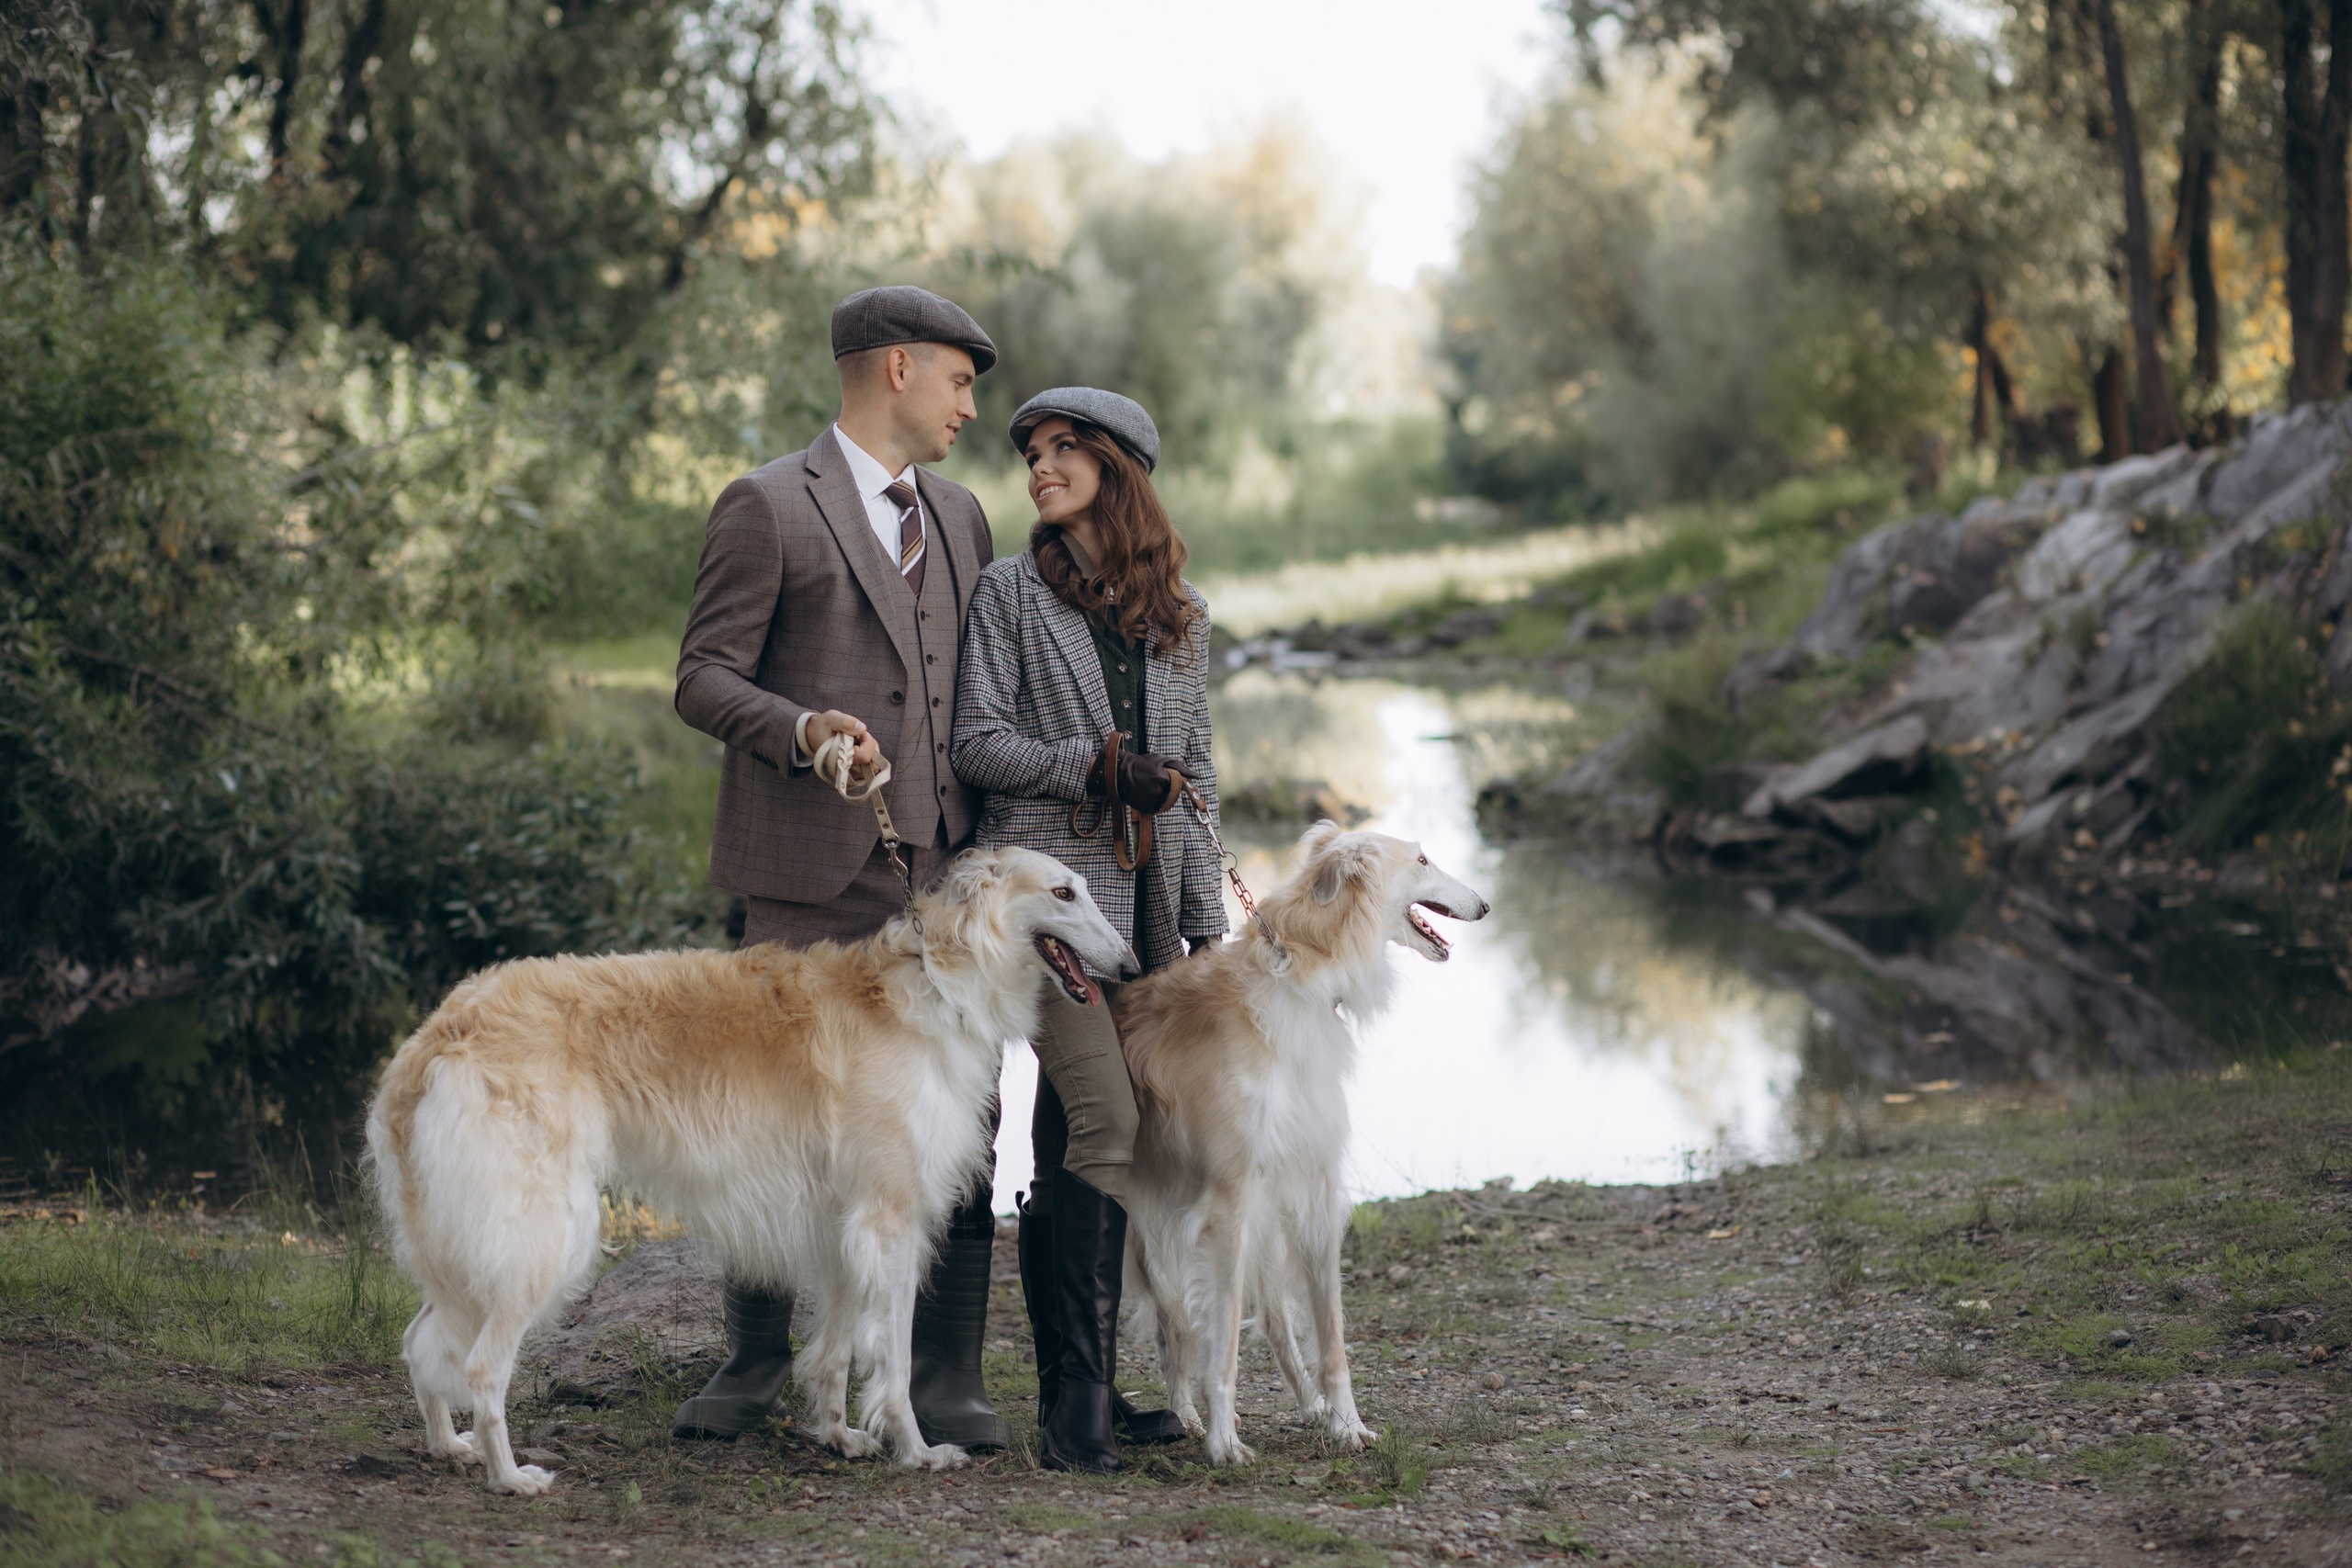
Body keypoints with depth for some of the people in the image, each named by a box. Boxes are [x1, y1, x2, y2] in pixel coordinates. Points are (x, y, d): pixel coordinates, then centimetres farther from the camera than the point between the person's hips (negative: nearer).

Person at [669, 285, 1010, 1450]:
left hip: (944, 870, 5)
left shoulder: (958, 516, 20)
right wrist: (800, 727, -22)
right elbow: (703, 677, -4)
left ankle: (946, 1379, 8)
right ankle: (756, 1362, 17)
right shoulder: (767, 508, -1)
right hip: (813, 871, -5)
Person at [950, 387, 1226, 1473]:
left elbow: (1195, 770, 17)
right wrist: (1096, 763, -14)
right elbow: (976, 743, -2)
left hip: (1145, 898, 4)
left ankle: (1077, 1388, 12)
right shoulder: (1010, 592, 4)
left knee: (1070, 1150, 7)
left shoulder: (1180, 613, 16)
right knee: (1105, 1119, -17)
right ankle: (1076, 1392, -14)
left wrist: (1204, 919, 14)